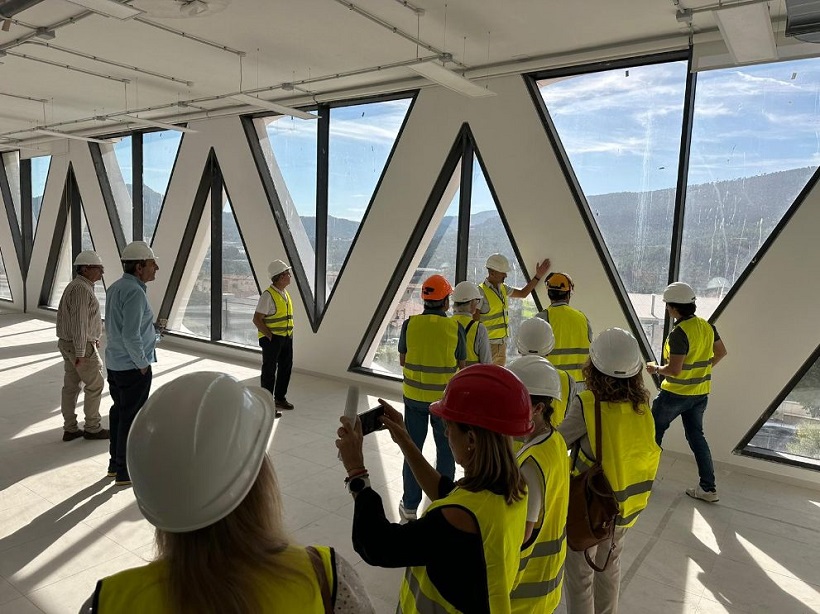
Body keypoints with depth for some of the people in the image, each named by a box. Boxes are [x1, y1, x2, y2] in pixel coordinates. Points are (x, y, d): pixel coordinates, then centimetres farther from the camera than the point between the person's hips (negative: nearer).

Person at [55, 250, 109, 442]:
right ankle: (92, 428, 12)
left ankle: (70, 429, 19)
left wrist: (92, 337, 29)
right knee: (95, 384, 2)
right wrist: (80, 353, -24)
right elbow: (79, 322, -25)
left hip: (69, 343, 10)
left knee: (71, 386, 12)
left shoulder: (75, 286, 11)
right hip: (81, 346, -10)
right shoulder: (81, 289, -22)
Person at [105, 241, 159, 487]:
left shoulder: (115, 287, 8)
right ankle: (125, 472, 13)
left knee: (118, 411, 19)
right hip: (133, 367, -9)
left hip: (114, 363, 9)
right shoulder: (134, 292, -21)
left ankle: (115, 463, 32)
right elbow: (131, 335, -26)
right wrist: (143, 363, -15)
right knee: (131, 417, 2)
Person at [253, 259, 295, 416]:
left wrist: (289, 332, 9)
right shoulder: (268, 295, -17)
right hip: (272, 339, -8)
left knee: (286, 367, 17)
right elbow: (257, 319, -18)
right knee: (269, 371, 1)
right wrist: (270, 336, -17)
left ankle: (280, 397, 33)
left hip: (286, 337, 8)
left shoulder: (285, 294, 10)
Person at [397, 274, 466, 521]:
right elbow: (461, 367, -2)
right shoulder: (455, 328, -12)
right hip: (445, 397, -1)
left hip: (414, 396, 2)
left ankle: (410, 505, 23)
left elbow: (402, 361, 2)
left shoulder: (410, 324, -9)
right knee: (446, 450, 15)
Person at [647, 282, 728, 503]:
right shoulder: (707, 326, 0)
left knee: (654, 430, 13)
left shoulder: (679, 332, -24)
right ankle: (708, 487, 15)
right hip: (700, 393, 7)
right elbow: (721, 352, 14)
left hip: (675, 393, -7)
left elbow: (674, 370, -25)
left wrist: (655, 369, -8)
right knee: (696, 435, 15)